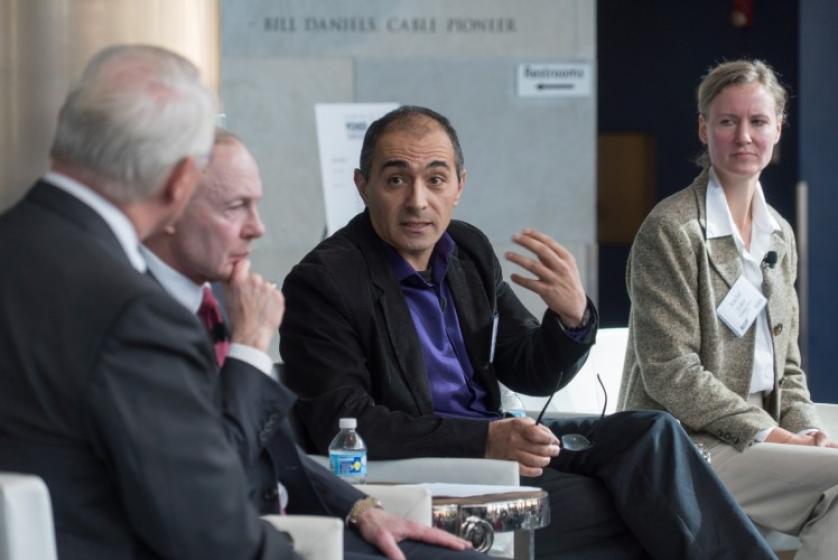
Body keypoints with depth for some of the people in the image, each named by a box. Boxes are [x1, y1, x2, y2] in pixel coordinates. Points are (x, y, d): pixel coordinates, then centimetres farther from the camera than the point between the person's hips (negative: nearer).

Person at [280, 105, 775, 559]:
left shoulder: (469, 250, 9)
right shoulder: (322, 283, -12)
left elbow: (531, 375, 14)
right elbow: (344, 425, -18)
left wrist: (573, 316, -10)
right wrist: (483, 441, -26)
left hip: (494, 441, 7)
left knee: (652, 434, -17)